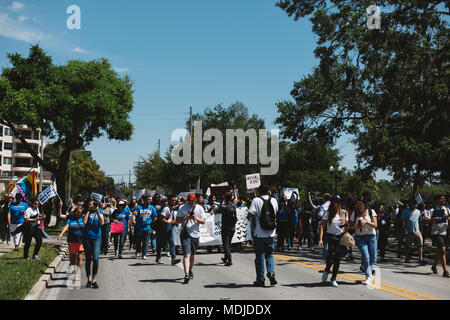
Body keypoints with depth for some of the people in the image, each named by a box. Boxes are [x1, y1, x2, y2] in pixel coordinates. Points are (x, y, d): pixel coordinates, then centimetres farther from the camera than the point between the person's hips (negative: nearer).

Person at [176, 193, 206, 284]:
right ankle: (186, 274, -22)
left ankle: (190, 271, 32)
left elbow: (204, 221, 3)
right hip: (185, 234, -2)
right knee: (187, 254, -14)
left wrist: (196, 219, -16)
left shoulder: (199, 208, 6)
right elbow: (177, 220, -1)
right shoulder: (182, 208, 2)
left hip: (195, 234, 2)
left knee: (192, 255, 13)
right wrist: (187, 218, -17)